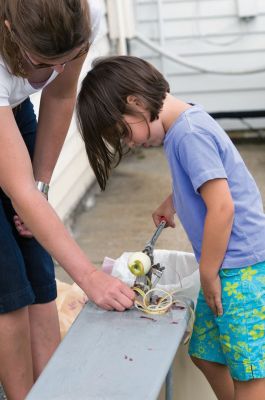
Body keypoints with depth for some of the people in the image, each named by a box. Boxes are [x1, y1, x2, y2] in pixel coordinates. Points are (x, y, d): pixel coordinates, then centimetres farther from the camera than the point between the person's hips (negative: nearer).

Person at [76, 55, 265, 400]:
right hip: (226, 267, 10)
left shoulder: (190, 134, -18)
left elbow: (221, 207, -22)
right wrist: (172, 203, 18)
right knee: (206, 354, 18)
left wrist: (208, 274, -13)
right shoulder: (184, 127, 11)